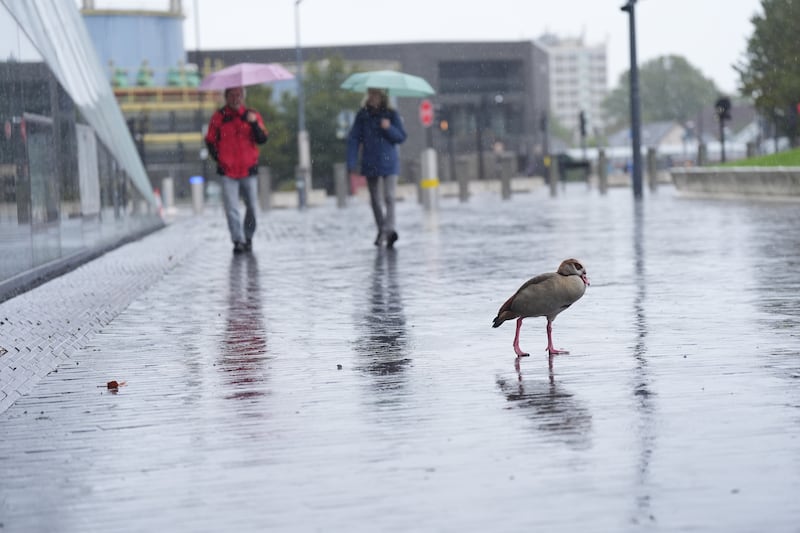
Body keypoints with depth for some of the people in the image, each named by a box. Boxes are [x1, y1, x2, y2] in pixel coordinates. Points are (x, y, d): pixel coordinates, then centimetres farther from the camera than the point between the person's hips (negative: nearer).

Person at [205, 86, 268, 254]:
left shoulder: (252, 115, 5)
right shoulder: (218, 117, 4)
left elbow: (262, 139, -5)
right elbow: (210, 141, 10)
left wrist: (254, 123, -21)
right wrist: (217, 158, 0)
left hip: (249, 171, 1)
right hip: (228, 172, -1)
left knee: (251, 207, 6)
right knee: (231, 209, -9)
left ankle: (248, 238, 22)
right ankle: (238, 241, -8)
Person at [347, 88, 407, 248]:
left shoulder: (391, 114, 1)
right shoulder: (362, 115, 3)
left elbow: (402, 137, 2)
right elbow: (353, 139, 1)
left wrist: (389, 128, -17)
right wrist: (352, 163, -7)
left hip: (389, 162, -2)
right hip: (370, 163, 2)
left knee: (389, 197, -17)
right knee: (375, 199, 11)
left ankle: (390, 229, -28)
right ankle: (381, 230, 27)